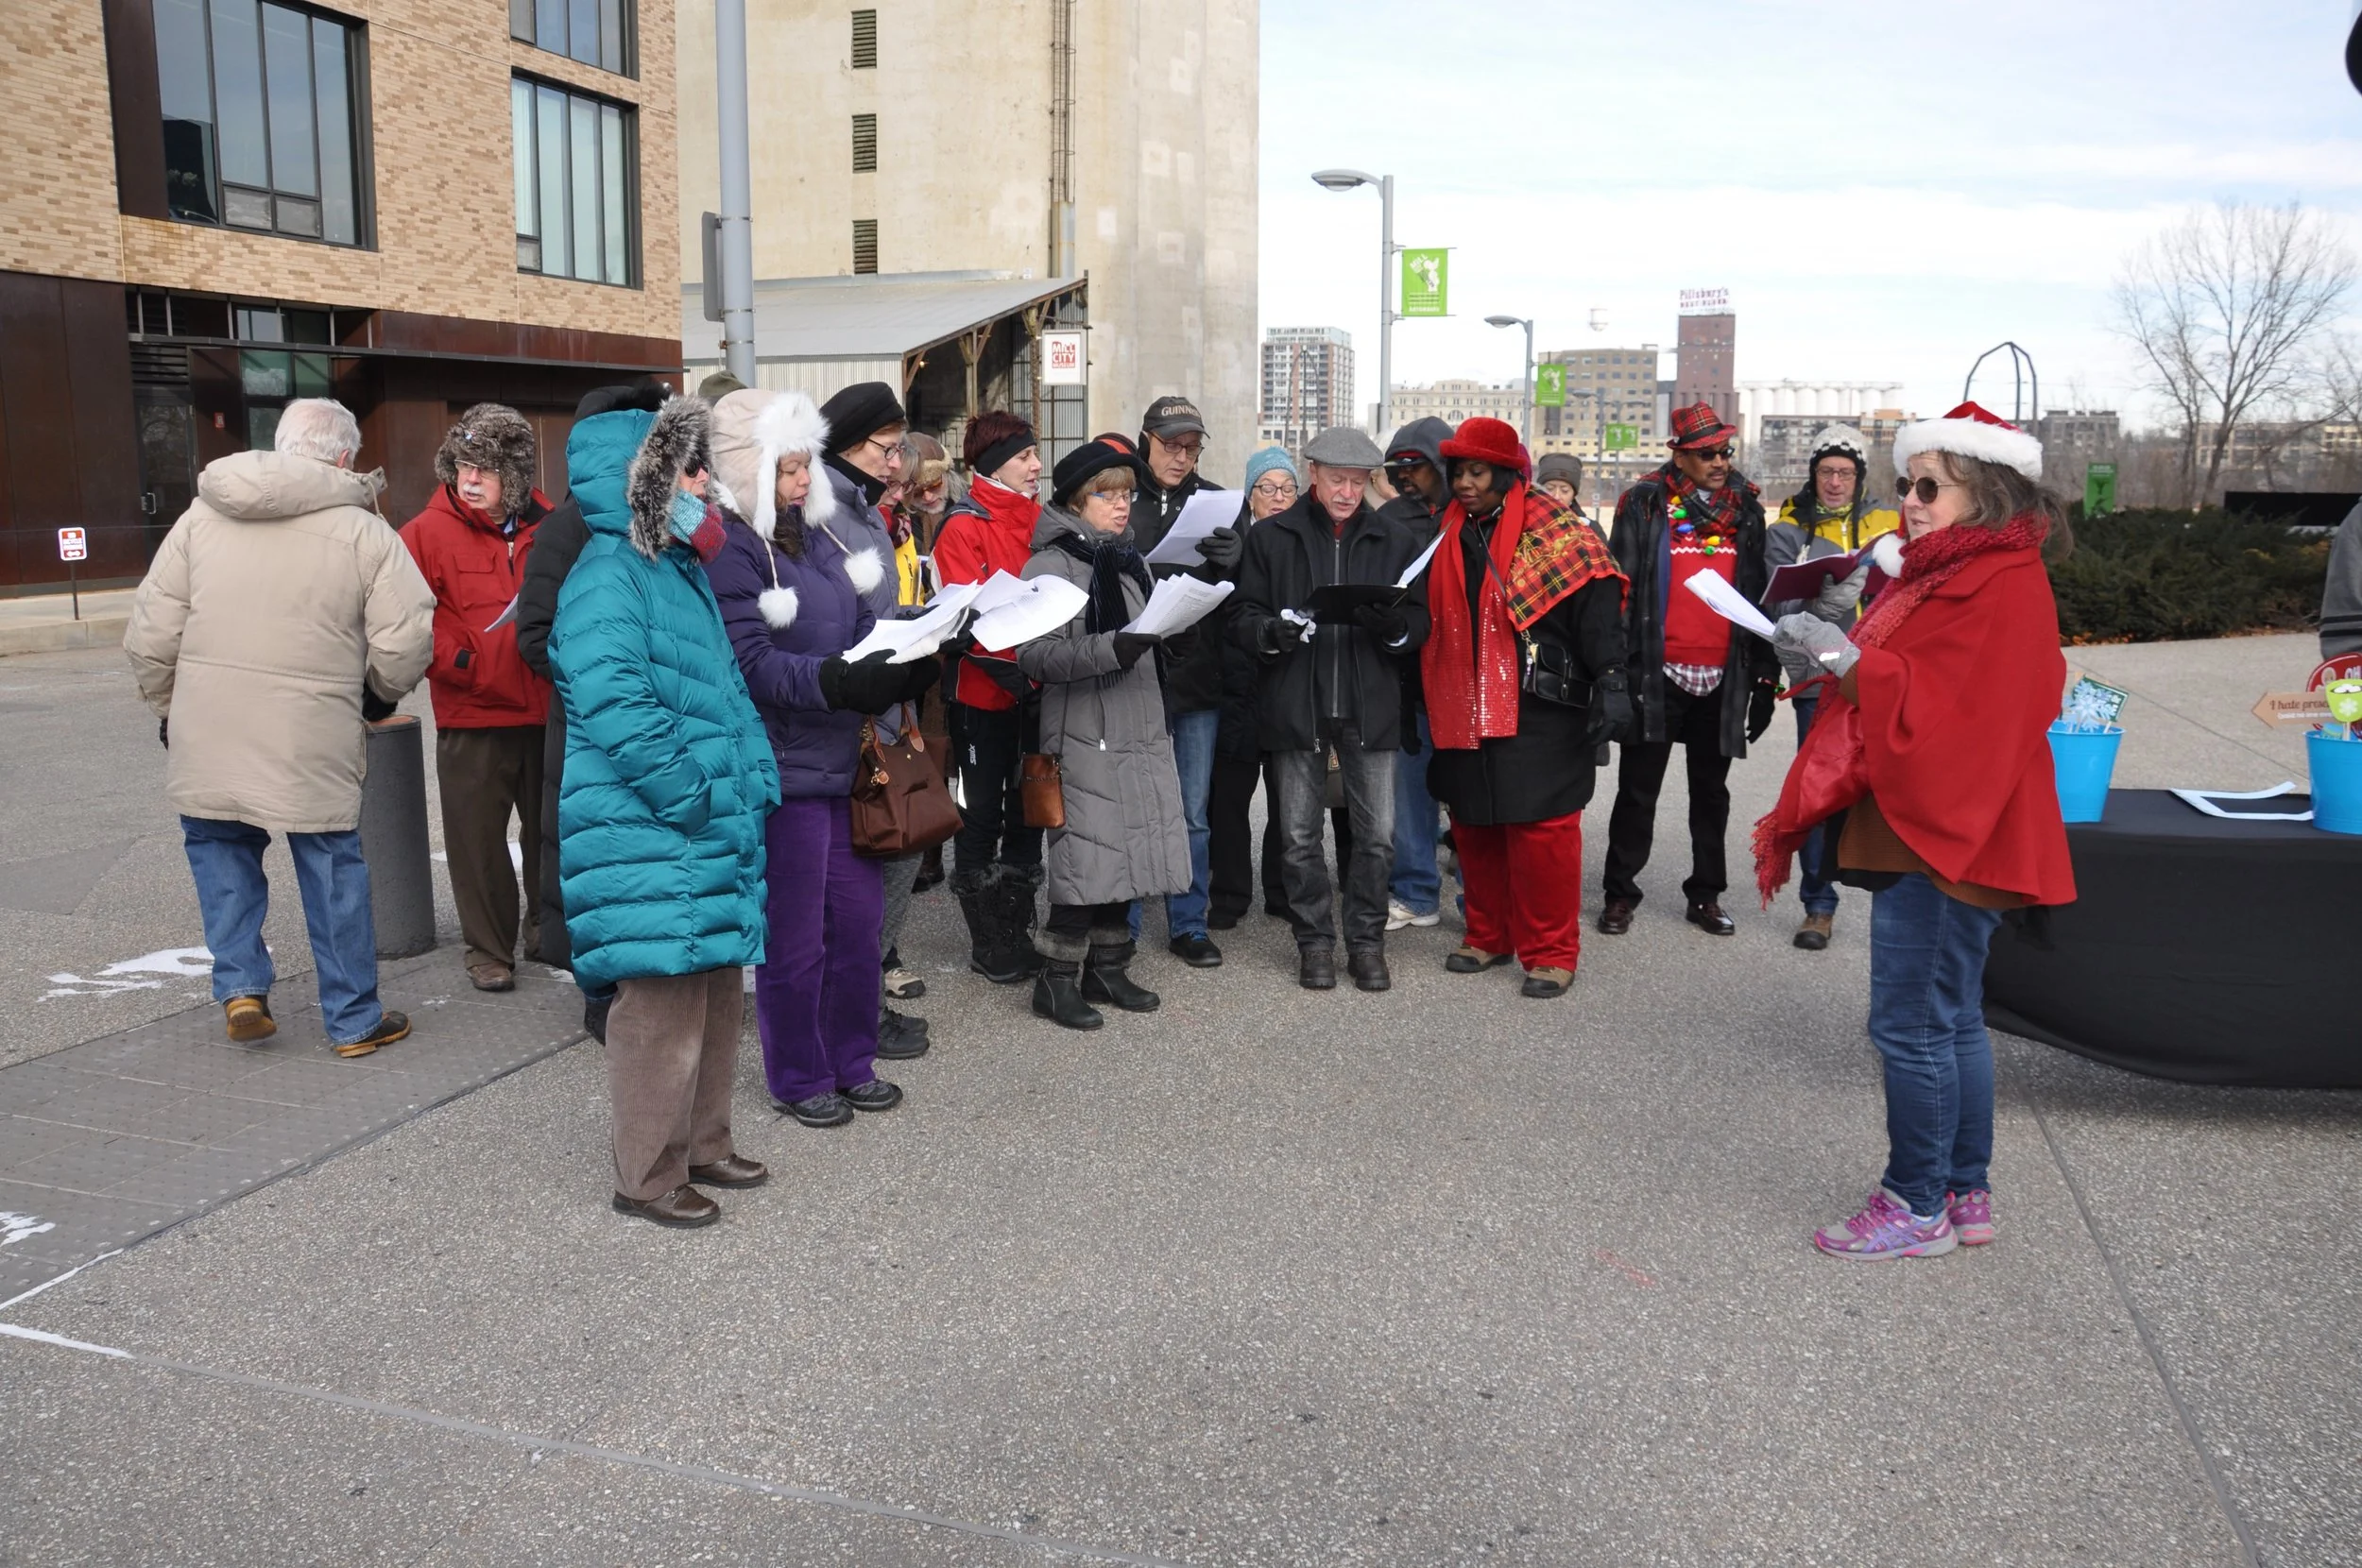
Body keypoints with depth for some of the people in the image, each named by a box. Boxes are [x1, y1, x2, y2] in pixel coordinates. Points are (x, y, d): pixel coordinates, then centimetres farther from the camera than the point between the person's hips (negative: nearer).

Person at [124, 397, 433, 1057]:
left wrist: (167, 707, 18)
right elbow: (406, 642, -9)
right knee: (333, 869, 9)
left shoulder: (201, 516, 3)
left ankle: (240, 985, 13)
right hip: (315, 747, -2)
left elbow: (150, 637, 3)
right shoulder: (363, 531, -5)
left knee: (221, 852, 23)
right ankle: (354, 1019, 18)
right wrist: (381, 694, 11)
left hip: (207, 737, 2)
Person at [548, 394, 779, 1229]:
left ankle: (703, 1145, 32)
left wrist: (754, 778, 10)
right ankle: (649, 1177, 12)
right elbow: (613, 705, -25)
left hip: (713, 832, 10)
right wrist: (699, 795, -21)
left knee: (715, 996, 17)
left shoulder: (683, 571, 16)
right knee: (662, 1006, -2)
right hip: (648, 842, -10)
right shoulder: (607, 578, -14)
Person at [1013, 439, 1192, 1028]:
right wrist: (1111, 649, -27)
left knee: (1126, 853, 10)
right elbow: (1035, 653, -18)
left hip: (1139, 732, 8)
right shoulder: (1053, 564, -8)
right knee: (1087, 857, -7)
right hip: (1084, 736, -7)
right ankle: (1057, 979, 6)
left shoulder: (1130, 558, 16)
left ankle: (1106, 968, 23)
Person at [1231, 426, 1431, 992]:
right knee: (1300, 834, 7)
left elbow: (1420, 623, 6)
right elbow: (1243, 617, 3)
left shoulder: (1397, 541, 7)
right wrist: (1271, 630, -19)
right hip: (1297, 705, 0)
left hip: (1370, 706, 1)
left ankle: (1366, 941, 19)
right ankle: (1315, 941, 21)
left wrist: (1392, 625, -17)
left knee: (1376, 833, 4)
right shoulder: (1271, 537, 4)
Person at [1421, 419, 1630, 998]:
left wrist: (1610, 683, -19)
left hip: (1540, 714, -6)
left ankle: (1551, 952, 8)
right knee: (1474, 826, 11)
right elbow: (1432, 619, 22)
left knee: (1542, 829, -4)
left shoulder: (1555, 531, -4)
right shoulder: (1447, 535, 13)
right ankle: (1489, 936, 27)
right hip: (1466, 712, 6)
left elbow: (1596, 608, -10)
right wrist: (1428, 699, 19)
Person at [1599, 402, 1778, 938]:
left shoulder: (1746, 508, 8)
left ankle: (1706, 895, 23)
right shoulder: (1645, 505, -2)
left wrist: (1765, 673, 7)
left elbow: (1762, 592, 10)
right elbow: (1620, 588, -4)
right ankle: (1619, 893, 14)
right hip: (1658, 673, -3)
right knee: (1639, 790, 4)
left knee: (1711, 791, 13)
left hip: (1724, 678, 3)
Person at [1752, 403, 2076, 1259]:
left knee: (1911, 1025, -4)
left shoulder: (2006, 591, -14)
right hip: (1918, 829, 11)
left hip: (1944, 835, -10)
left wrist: (1848, 660, -28)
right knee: (1952, 1019, 15)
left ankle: (1918, 1206, 7)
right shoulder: (1945, 574, 17)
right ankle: (1966, 1196, 25)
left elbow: (1951, 717, -24)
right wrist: (1830, 648, 9)